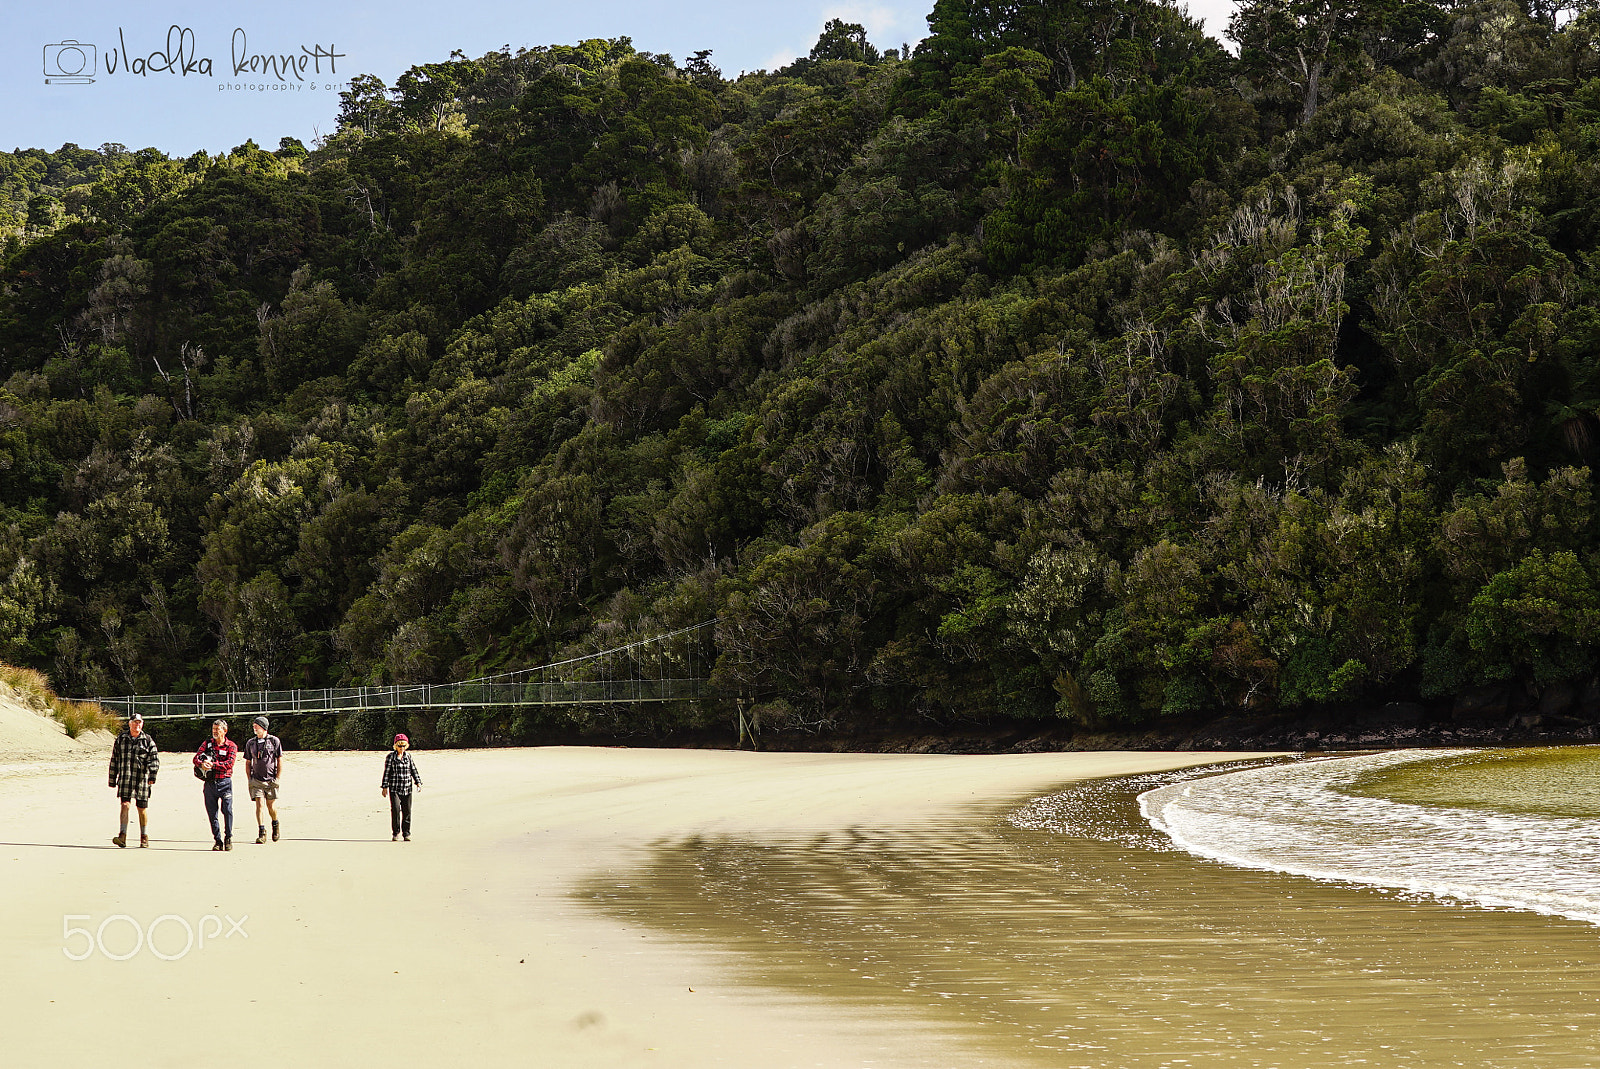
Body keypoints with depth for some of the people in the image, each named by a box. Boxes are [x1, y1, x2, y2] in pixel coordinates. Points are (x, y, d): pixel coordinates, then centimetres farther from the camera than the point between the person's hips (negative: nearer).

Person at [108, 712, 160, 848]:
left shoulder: (148, 741, 5)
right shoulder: (120, 739, 10)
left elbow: (155, 759, -1)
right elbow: (114, 760, 15)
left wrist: (152, 776, -16)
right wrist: (112, 780, 13)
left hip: (142, 779, -1)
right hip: (125, 778, 1)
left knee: (142, 808, 5)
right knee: (125, 804, -12)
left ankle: (144, 837, 18)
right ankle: (122, 837, -19)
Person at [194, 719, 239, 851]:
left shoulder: (231, 746, 1)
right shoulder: (207, 743, 10)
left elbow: (229, 764, -12)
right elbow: (196, 758, 1)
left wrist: (213, 764, -22)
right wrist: (202, 764, -22)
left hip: (225, 782, -3)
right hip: (210, 783, 3)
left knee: (227, 810, -11)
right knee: (212, 813, 4)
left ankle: (228, 838, 0)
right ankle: (217, 840, 12)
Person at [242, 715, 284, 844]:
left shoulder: (274, 741, 1)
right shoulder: (250, 743, 9)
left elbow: (280, 760, 2)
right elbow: (247, 763, 15)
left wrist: (277, 778, -4)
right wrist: (249, 779, 5)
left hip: (271, 780, -2)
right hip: (256, 779, 2)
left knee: (272, 807, 0)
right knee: (259, 804, -11)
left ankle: (275, 824, 29)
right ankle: (261, 833, -9)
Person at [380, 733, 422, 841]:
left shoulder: (408, 756, 10)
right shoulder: (390, 757, 0)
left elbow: (414, 770, 15)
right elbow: (386, 772, 0)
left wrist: (418, 782, 5)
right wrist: (385, 787, -4)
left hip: (407, 788, 3)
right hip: (394, 788, -3)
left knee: (407, 811, 4)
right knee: (395, 809, -13)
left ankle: (406, 833, 13)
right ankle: (396, 832, 0)